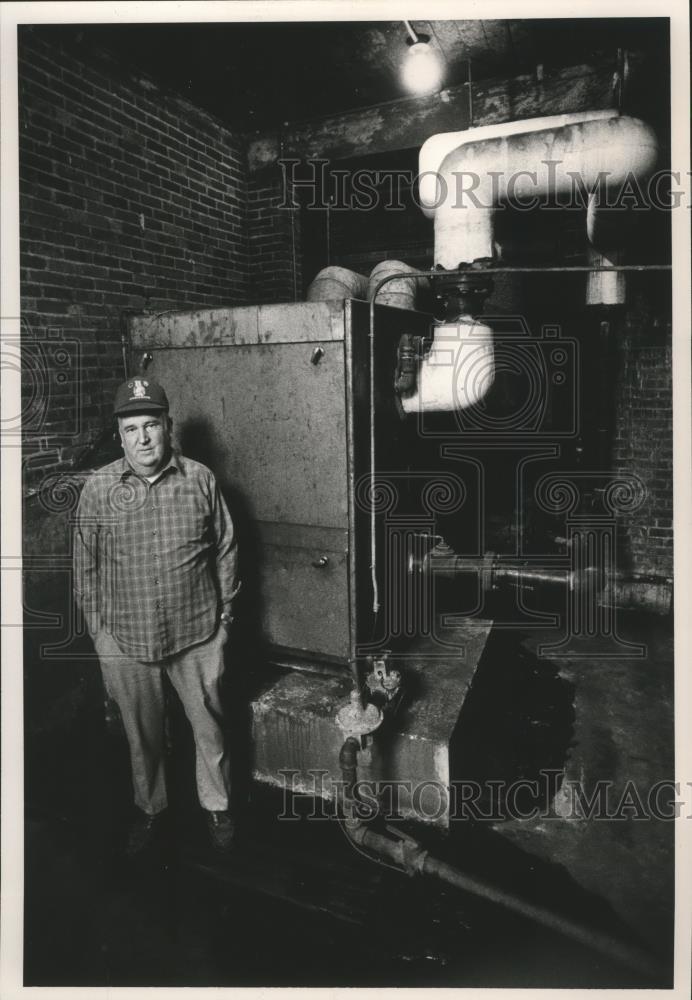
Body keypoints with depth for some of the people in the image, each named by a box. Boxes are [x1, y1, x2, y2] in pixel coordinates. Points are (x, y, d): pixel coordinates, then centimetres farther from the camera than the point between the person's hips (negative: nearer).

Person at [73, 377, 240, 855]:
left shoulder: (200, 479, -6)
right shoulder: (98, 488, -6)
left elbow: (226, 551, 1)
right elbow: (87, 567, 1)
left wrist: (225, 615, 1)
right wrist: (99, 632, 1)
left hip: (198, 634, 0)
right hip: (127, 639, 1)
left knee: (209, 724, 14)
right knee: (142, 731, 19)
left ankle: (218, 805, 38)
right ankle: (150, 806, 44)